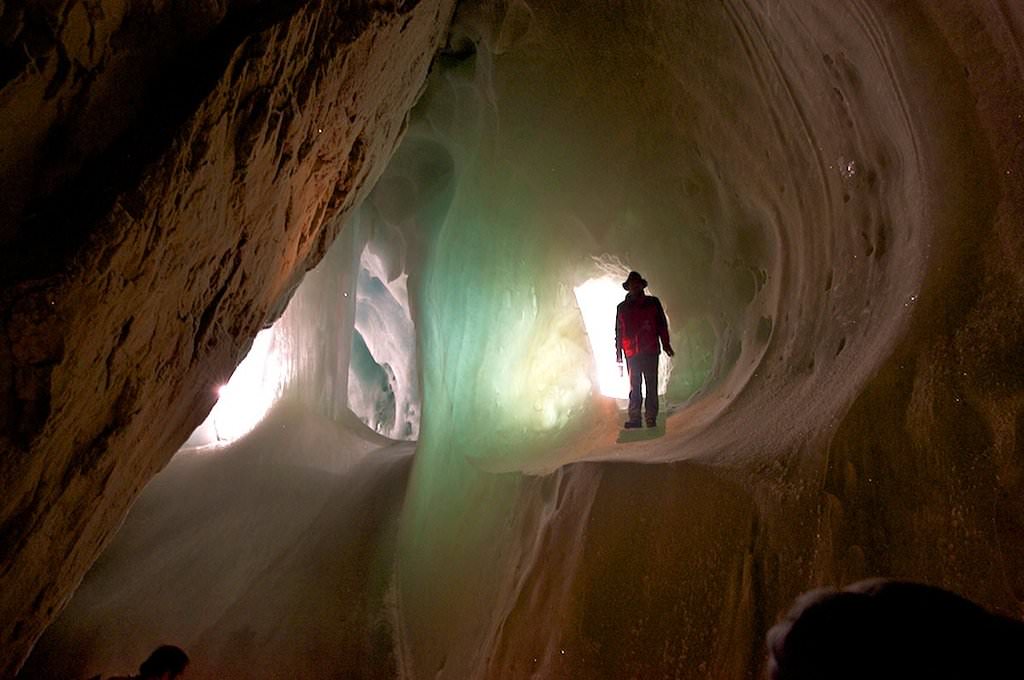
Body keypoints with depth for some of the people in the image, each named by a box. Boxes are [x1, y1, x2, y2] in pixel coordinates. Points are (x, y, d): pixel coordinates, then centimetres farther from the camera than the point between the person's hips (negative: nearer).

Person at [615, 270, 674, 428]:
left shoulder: (653, 303, 8)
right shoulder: (622, 307, 10)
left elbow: (662, 325, 9)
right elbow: (618, 331, 11)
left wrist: (666, 344, 3)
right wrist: (618, 351, 7)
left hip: (650, 351, -1)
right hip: (632, 353, 1)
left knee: (651, 385, -1)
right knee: (634, 386, 0)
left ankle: (651, 418, 2)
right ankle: (634, 418, 0)